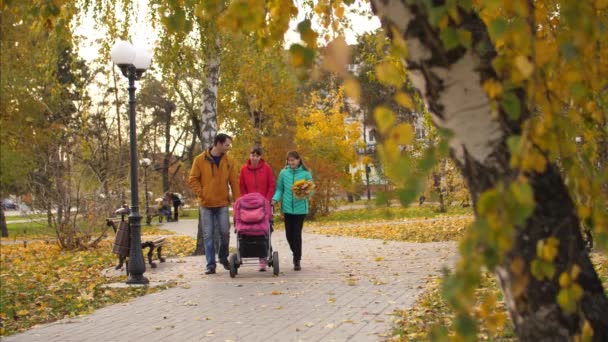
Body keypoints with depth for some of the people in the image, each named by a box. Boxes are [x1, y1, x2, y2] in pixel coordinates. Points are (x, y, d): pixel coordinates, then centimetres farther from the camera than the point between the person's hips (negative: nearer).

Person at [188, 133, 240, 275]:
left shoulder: (228, 161, 2)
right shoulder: (200, 160, -4)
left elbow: (234, 181, 3)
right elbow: (193, 179, 0)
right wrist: (201, 194, -9)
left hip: (222, 203, 2)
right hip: (205, 204, -2)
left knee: (225, 232, 3)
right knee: (208, 235, 1)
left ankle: (224, 258, 25)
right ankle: (211, 264, 7)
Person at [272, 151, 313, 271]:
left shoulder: (306, 173, -3)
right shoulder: (284, 172, 1)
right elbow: (279, 188, 5)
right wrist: (275, 198, -12)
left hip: (300, 208, -2)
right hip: (287, 207, 2)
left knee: (297, 234, -4)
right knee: (289, 234, 9)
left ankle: (297, 260, 9)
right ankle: (296, 254, 35)